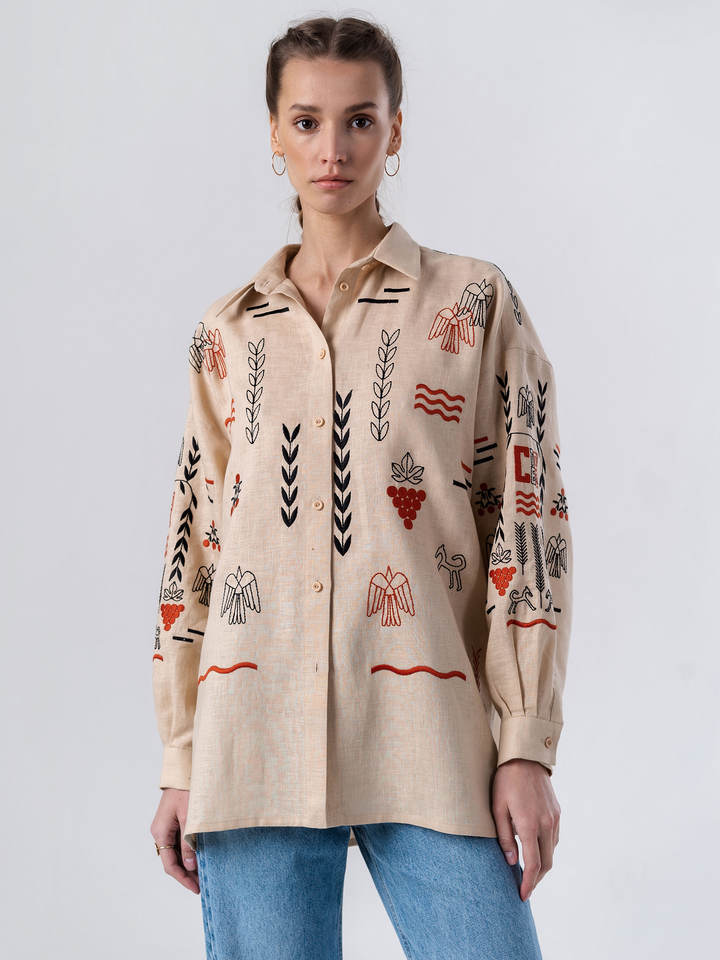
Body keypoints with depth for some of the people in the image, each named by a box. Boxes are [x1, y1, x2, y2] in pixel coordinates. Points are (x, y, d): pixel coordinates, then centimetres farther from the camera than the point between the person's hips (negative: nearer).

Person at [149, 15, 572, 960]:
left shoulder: (477, 304, 7)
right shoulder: (229, 331, 14)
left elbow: (528, 526, 2)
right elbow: (194, 546, 14)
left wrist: (526, 749, -5)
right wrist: (180, 764, 9)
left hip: (429, 743, -2)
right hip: (256, 743, 2)